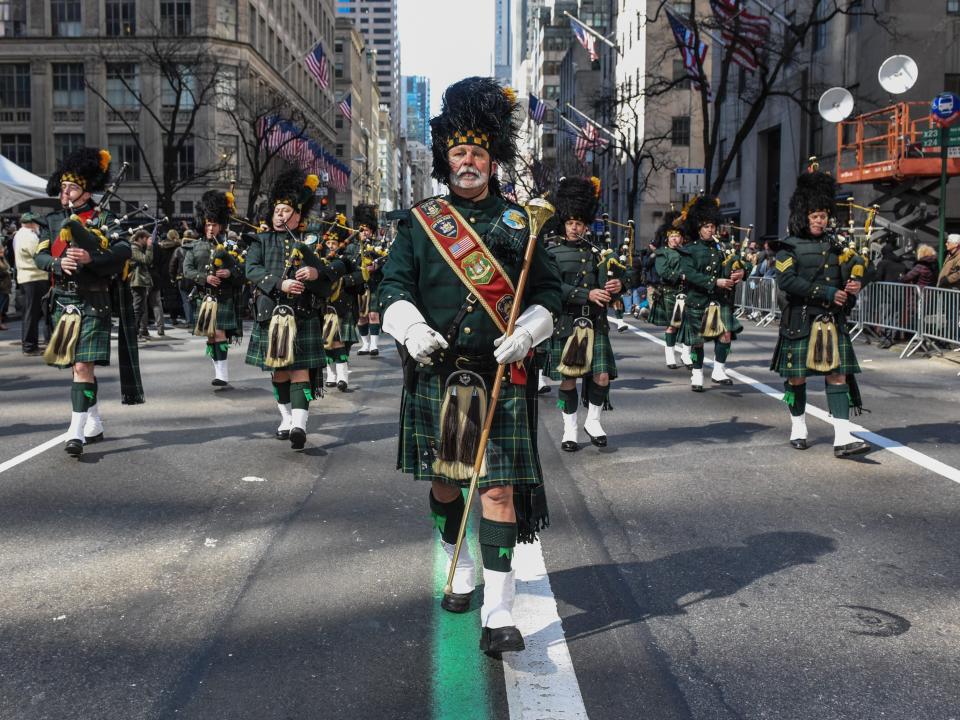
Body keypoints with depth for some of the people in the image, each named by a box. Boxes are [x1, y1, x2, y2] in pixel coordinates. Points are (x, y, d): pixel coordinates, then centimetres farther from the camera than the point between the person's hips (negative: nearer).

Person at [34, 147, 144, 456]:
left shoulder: (103, 218, -1)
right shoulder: (53, 220, 12)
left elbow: (123, 250, -14)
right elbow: (40, 256, 3)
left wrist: (90, 258, -28)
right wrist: (59, 263, -18)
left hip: (93, 303, -5)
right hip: (64, 302, 6)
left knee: (84, 366, -12)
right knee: (76, 366, 13)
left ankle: (77, 432, -13)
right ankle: (95, 424, 27)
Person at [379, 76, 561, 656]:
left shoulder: (518, 223, 7)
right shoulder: (421, 222, 6)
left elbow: (548, 292, 9)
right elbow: (394, 288, 2)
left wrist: (526, 334, -10)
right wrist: (414, 332, -18)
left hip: (501, 377, -1)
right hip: (435, 373, 2)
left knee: (499, 489, -6)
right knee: (443, 482, 15)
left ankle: (498, 613, -2)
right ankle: (461, 572, 40)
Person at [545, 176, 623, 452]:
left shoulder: (597, 254, 13)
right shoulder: (553, 254, 1)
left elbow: (607, 285, 10)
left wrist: (617, 287, -15)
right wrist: (587, 295, -22)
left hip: (595, 324, 3)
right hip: (566, 323, -3)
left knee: (601, 377, -3)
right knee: (568, 379, 4)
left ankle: (593, 421, 19)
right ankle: (570, 430, 17)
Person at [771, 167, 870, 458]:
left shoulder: (836, 244, 14)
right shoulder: (789, 247, -3)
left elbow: (851, 275, 19)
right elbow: (785, 281, -17)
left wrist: (853, 287, -6)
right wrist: (827, 293, -20)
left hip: (833, 322, 4)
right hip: (801, 321, -4)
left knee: (838, 376, -3)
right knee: (797, 377, 5)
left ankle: (843, 438, -6)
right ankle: (798, 428, 25)